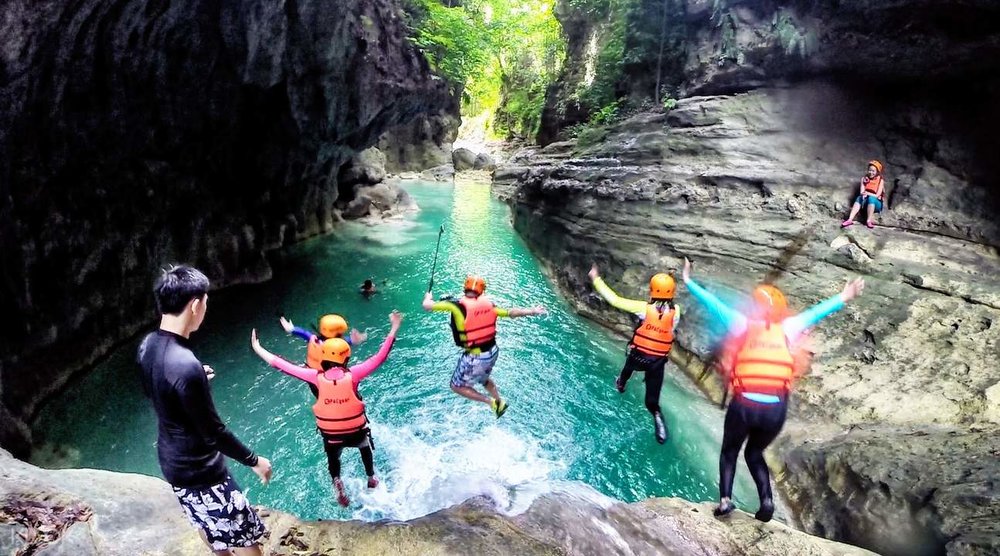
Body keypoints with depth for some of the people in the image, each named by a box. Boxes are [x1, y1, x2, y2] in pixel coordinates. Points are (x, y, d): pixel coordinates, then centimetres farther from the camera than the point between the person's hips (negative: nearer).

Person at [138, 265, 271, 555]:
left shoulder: (148, 345, -7)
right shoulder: (186, 366, -34)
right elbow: (214, 432, -26)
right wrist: (254, 460, -13)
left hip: (172, 461, 9)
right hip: (199, 470, -9)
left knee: (207, 523, 31)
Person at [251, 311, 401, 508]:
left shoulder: (317, 377, -17)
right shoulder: (352, 374, -21)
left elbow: (284, 366, -12)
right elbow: (379, 357, -19)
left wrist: (258, 349, -3)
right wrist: (394, 329, -16)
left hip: (330, 435, 0)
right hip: (356, 432, 0)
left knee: (333, 458, 34)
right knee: (366, 447, 35)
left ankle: (337, 483, 16)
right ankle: (372, 479, 49)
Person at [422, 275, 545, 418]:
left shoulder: (457, 305, -16)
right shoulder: (488, 304, -2)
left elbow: (427, 306, -10)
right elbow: (511, 313, 4)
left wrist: (428, 297, 13)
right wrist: (533, 311, 15)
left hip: (474, 358, -6)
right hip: (493, 353, 6)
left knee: (457, 387, 16)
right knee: (483, 379, 36)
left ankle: (490, 402, 8)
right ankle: (500, 401, 41)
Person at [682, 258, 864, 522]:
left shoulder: (742, 323, 2)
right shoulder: (788, 328, 5)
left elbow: (714, 303, 8)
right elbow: (816, 312, 17)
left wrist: (689, 282, 17)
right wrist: (843, 298, 30)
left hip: (744, 404, -2)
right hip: (776, 408, 2)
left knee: (730, 451, 21)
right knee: (755, 453, 25)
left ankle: (725, 499, 6)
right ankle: (766, 499, 7)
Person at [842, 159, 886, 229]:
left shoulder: (880, 181, -6)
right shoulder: (864, 179, 3)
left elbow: (877, 195, -13)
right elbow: (861, 192, -5)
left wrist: (867, 193, -27)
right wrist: (863, 195, -28)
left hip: (876, 203, -3)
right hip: (866, 202, 3)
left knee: (871, 198, -34)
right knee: (859, 198, -28)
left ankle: (869, 221, -35)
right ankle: (850, 220, -43)